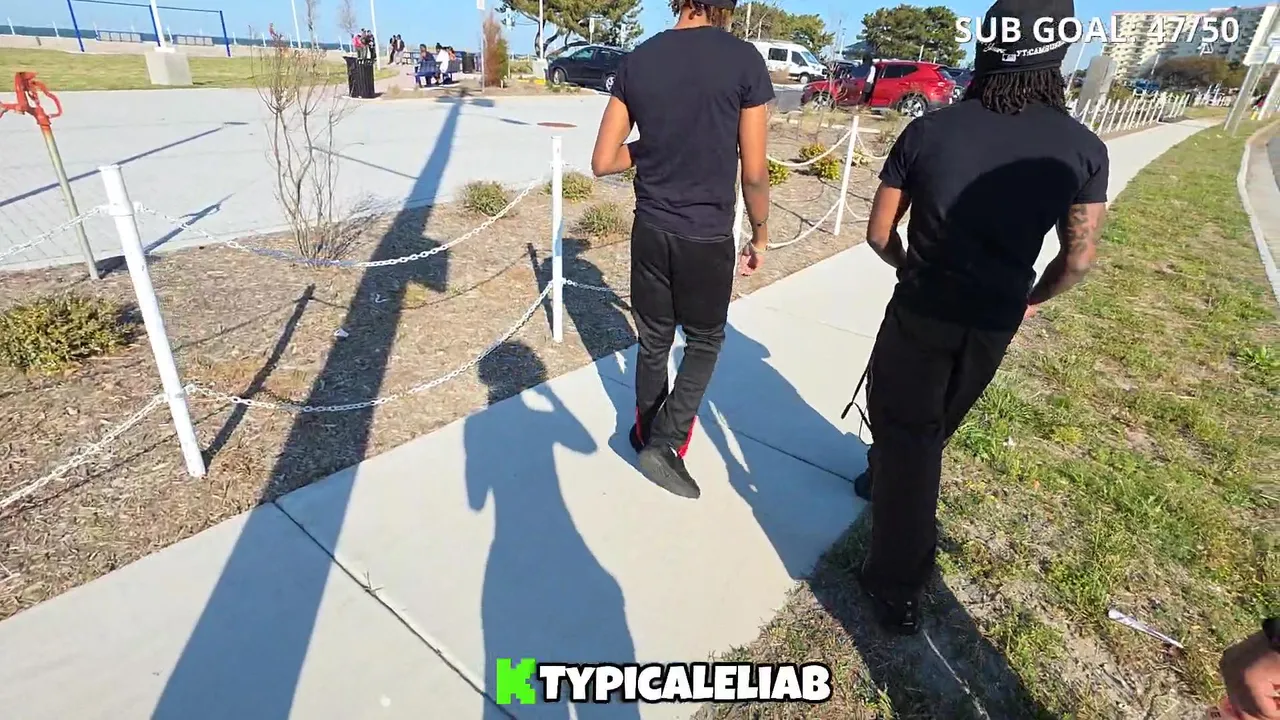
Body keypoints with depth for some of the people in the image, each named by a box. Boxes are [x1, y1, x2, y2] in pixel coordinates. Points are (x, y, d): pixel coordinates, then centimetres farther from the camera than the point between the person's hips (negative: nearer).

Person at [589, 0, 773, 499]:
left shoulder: (637, 60, 1)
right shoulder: (745, 61, -9)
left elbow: (602, 162, 2)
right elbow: (754, 173, -7)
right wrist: (759, 236, 6)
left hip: (650, 229, 4)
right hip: (709, 236, -3)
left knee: (653, 340, 18)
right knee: (704, 343, 16)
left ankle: (647, 433, 34)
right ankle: (663, 443, 10)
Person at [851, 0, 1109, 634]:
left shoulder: (928, 131, -11)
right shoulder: (1082, 149, -7)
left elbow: (879, 233, -5)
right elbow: (1078, 258, -3)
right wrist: (1031, 300, 16)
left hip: (920, 311, -2)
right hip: (992, 325, 3)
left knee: (905, 433, 7)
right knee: (931, 425, 25)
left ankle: (897, 587, 9)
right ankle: (885, 478, 51)